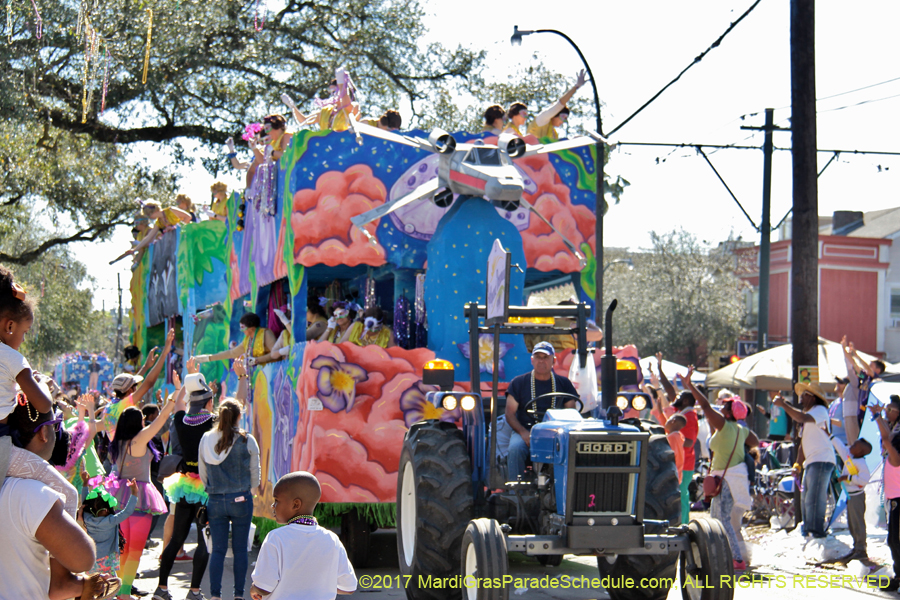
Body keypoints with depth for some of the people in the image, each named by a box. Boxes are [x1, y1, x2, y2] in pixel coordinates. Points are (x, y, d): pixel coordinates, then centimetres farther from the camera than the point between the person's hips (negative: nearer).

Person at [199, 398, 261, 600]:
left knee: (218, 549, 6)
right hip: (241, 500, -2)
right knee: (240, 549, 6)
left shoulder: (206, 439, 1)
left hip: (215, 501, 2)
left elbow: (202, 474, 8)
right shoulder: (247, 441, -7)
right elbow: (255, 474, 1)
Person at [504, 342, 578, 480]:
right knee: (515, 449, -33)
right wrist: (523, 433, -15)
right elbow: (510, 413, 4)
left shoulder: (563, 384, 13)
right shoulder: (518, 383, 9)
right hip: (524, 430, 0)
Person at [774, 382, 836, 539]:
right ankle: (807, 529, 18)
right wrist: (798, 463, 21)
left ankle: (817, 530, -12)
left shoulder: (820, 410, -6)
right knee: (806, 497, 11)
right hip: (811, 461, 10)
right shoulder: (807, 415, 23)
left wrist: (783, 404, -21)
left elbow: (802, 418, -26)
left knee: (814, 497, -13)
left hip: (822, 460, -10)